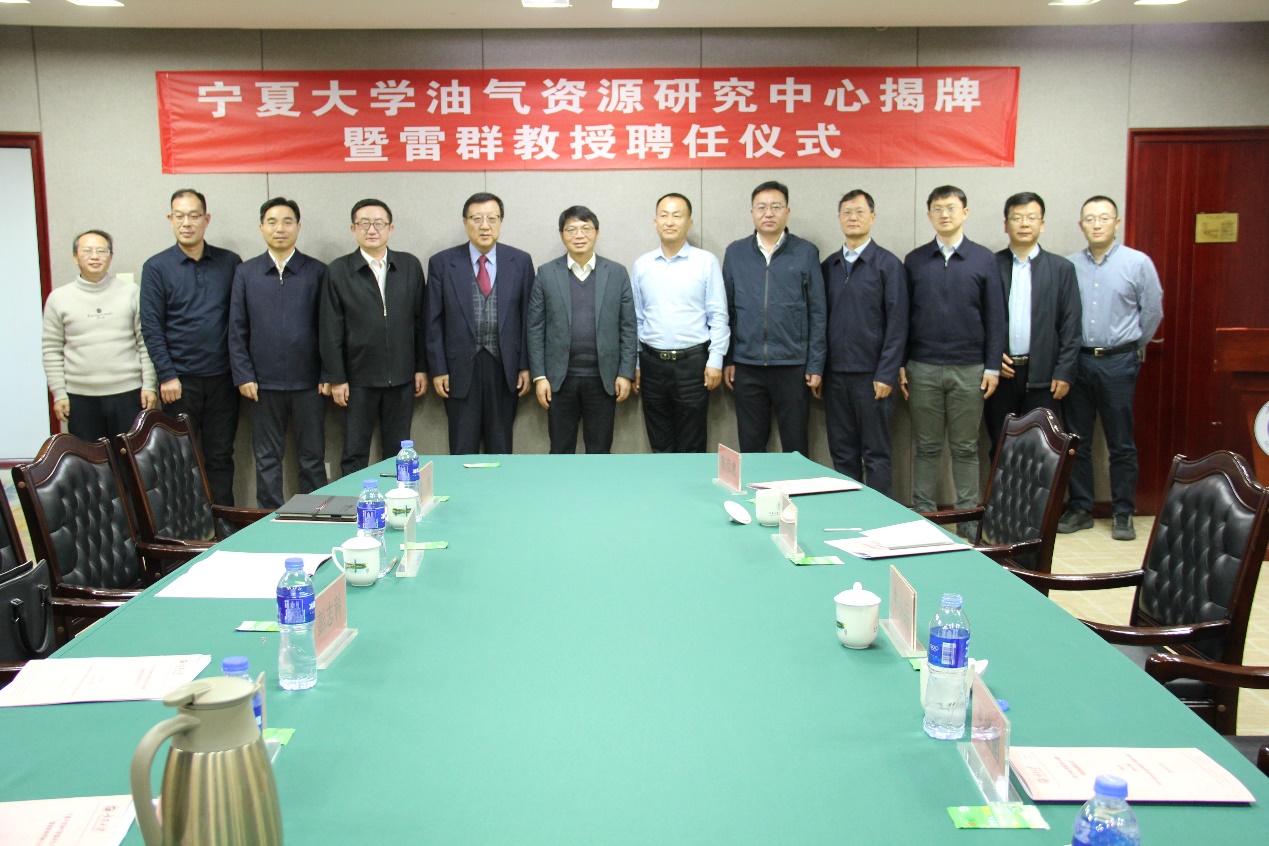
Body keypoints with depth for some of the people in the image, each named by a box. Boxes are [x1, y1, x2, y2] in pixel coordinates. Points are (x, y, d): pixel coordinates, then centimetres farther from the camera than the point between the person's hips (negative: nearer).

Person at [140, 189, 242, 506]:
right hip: (180, 381, -1)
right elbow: (151, 328, -2)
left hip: (222, 378, 2)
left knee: (221, 456, 7)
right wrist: (166, 375, -9)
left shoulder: (230, 262, 6)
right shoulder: (157, 267, 1)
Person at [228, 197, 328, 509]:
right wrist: (243, 376, -2)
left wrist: (328, 375, -3)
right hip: (264, 383, 1)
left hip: (308, 382, -1)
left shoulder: (316, 271, 3)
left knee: (312, 457, 7)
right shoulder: (245, 273, 7)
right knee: (267, 459, 8)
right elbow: (237, 330, 6)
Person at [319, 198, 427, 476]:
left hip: (402, 378, 2)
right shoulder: (338, 271, 0)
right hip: (359, 378, -1)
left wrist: (421, 368, 4)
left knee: (400, 453, 9)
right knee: (354, 455, 5)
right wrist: (336, 378, -5)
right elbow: (330, 329, -1)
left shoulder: (410, 266, 5)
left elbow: (420, 320, 6)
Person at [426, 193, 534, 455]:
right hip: (461, 367, -1)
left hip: (504, 367, 1)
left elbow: (528, 317, 4)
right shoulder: (442, 263, 1)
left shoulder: (520, 262, 3)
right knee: (462, 450, 5)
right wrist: (438, 369, -2)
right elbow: (434, 322, 2)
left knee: (501, 449, 9)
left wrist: (526, 366, 1)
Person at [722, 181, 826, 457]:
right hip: (747, 364, 2)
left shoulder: (806, 252, 1)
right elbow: (726, 310, 8)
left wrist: (816, 364, -3)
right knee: (750, 444, 9)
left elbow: (817, 312, 1)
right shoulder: (735, 252, 6)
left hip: (793, 364, -1)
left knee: (795, 444, 5)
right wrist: (727, 360, 4)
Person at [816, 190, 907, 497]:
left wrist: (886, 375, -12)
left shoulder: (888, 264, -2)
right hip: (835, 375, 4)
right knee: (842, 454, 9)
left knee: (876, 455, 2)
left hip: (872, 375, -4)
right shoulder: (828, 266, 11)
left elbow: (897, 324, -6)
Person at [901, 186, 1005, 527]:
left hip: (969, 369, -1)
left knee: (965, 447, 6)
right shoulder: (915, 261, 6)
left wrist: (992, 366, -2)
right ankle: (923, 514, 14)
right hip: (923, 368, 1)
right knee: (926, 446, 7)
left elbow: (995, 316, 3)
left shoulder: (984, 259, 4)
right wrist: (900, 364, 3)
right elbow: (903, 316, 7)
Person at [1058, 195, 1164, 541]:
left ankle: (1123, 514, 13)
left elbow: (1153, 313, 5)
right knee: (1077, 441, 7)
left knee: (1121, 444, 4)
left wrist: (1132, 348, 11)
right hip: (1077, 360, 2)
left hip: (1118, 362, -2)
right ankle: (1080, 509, 17)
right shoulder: (1070, 266, 3)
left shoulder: (1138, 263, -2)